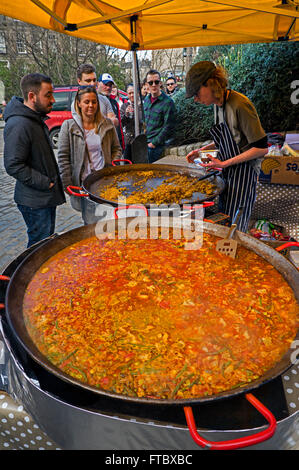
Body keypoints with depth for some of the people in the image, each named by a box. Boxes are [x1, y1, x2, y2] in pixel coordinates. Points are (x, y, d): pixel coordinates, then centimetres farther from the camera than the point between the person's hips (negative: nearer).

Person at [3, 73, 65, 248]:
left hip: (47, 197, 10)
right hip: (34, 201, -10)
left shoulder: (36, 119, 12)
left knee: (48, 242, 20)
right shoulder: (18, 125, -21)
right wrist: (45, 183, -21)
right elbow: (13, 166, -24)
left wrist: (53, 179, 14)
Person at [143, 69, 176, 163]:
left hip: (156, 146, -6)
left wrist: (154, 143, -13)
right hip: (144, 144, 6)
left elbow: (168, 128, -13)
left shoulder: (168, 102, -10)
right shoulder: (146, 99, 12)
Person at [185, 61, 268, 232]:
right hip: (227, 172, 8)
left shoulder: (240, 104, -21)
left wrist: (224, 163, -19)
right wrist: (202, 150, 8)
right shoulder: (218, 104, 5)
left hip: (243, 173, -8)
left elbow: (261, 148, -20)